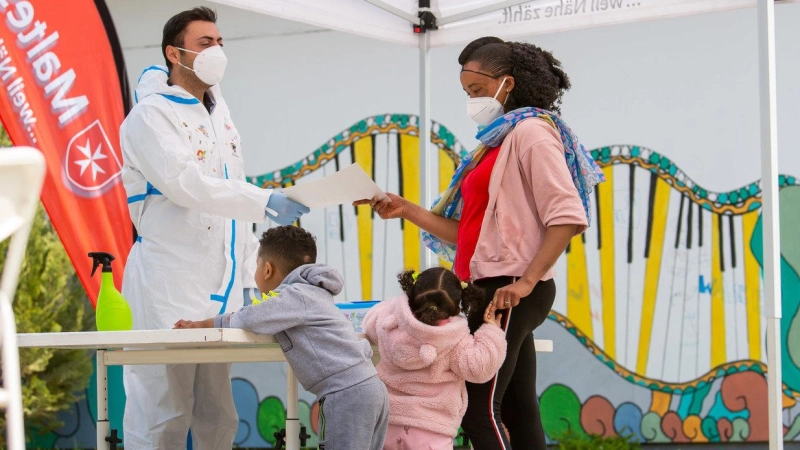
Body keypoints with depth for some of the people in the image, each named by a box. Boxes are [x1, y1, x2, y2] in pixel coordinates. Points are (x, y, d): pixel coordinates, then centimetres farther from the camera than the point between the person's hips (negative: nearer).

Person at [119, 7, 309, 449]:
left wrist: (249, 270, 17)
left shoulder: (217, 112, 17)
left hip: (220, 283, 8)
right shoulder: (150, 117, -9)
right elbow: (186, 185, -24)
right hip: (168, 284, -8)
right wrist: (263, 201, -30)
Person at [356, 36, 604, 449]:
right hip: (499, 291, 9)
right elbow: (470, 234, 17)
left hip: (509, 292, -9)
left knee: (478, 409, -12)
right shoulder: (497, 140, 19)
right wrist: (407, 210, 10)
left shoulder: (531, 131, -7)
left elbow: (568, 216, -17)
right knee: (517, 411, 7)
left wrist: (527, 281, -22)